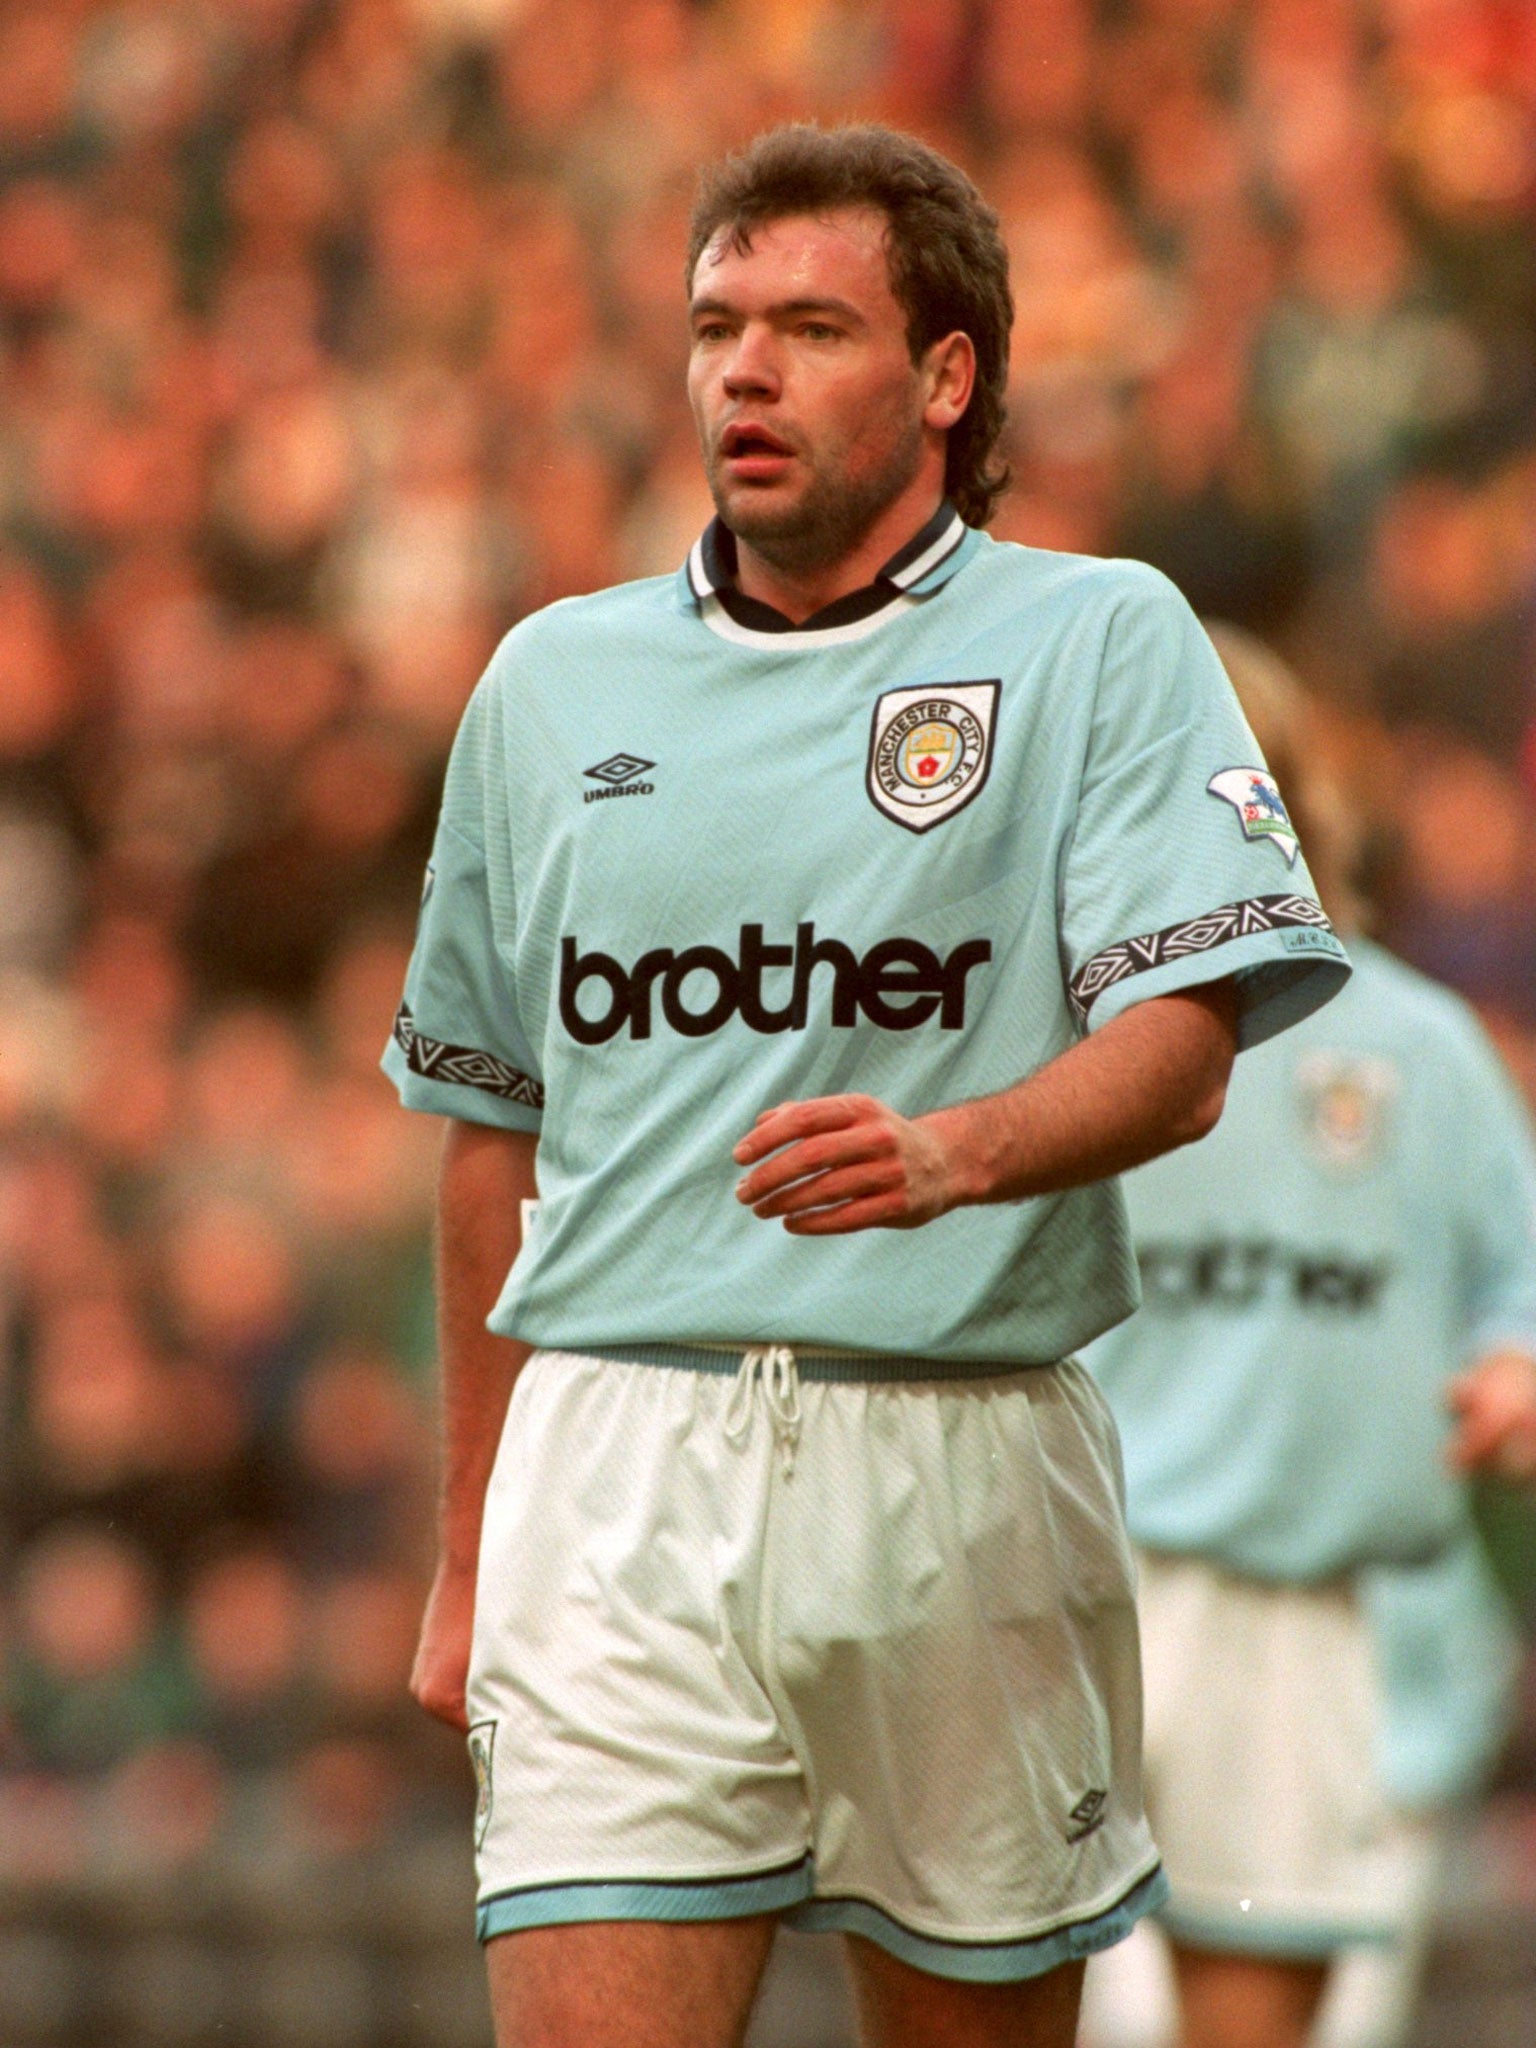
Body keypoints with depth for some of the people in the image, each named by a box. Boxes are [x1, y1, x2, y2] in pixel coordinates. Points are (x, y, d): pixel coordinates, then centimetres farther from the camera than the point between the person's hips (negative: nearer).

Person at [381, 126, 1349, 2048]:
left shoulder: (1102, 640, 3)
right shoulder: (553, 679, 14)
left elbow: (1178, 1052, -9)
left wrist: (951, 1149, -30)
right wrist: (467, 1552, 20)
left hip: (960, 1456, -2)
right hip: (613, 1459, 2)